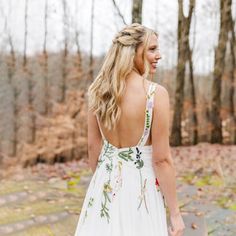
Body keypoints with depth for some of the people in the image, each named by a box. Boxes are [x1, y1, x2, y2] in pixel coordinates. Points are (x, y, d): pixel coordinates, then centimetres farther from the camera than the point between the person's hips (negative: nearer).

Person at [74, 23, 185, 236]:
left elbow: (93, 146, 5)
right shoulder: (156, 93, -18)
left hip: (105, 185, 5)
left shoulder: (99, 91, -3)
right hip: (140, 187, -4)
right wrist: (175, 213, -9)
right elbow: (161, 159, -17)